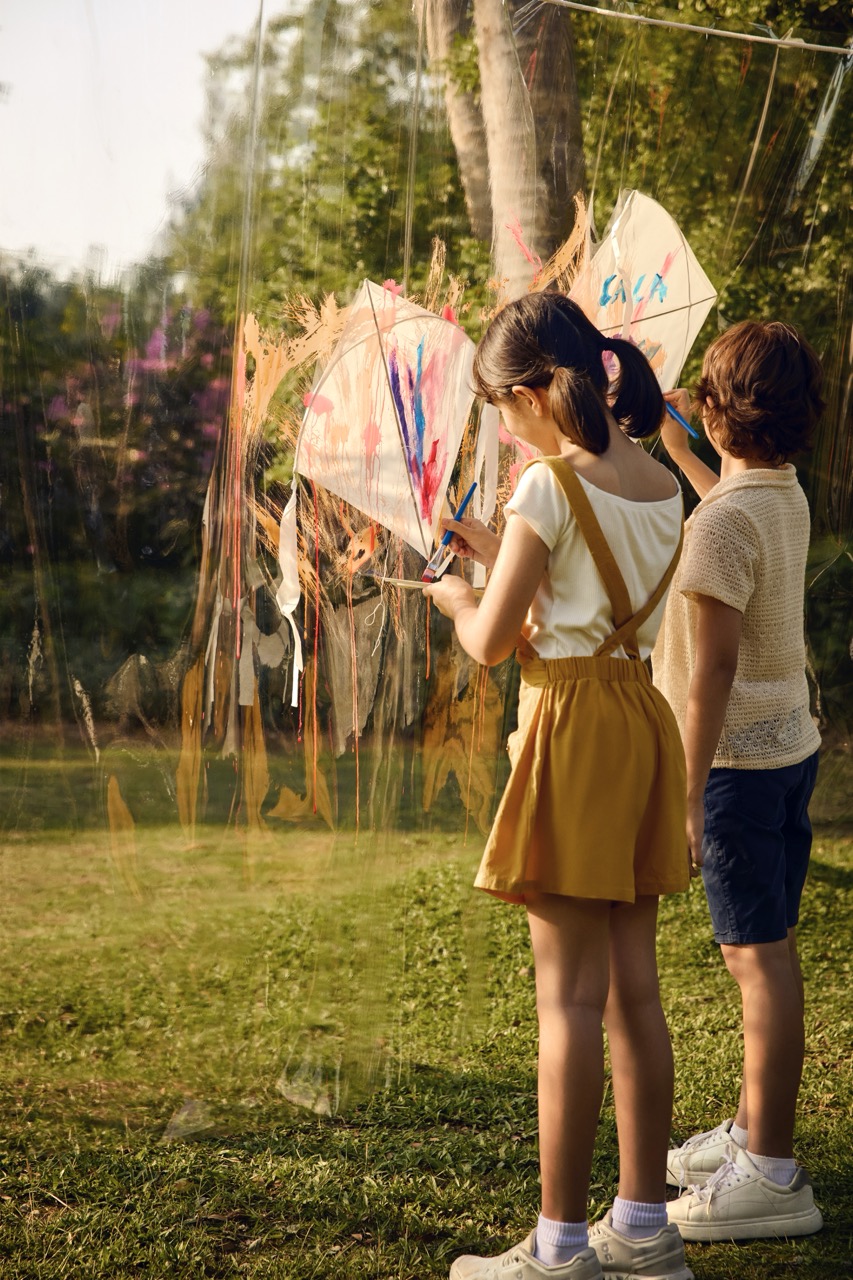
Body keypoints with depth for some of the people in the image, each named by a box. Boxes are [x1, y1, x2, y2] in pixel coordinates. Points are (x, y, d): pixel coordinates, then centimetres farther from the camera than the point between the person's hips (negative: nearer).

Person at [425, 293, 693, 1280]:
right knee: (634, 989, 12)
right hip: (643, 720, 8)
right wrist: (495, 551, 22)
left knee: (569, 996, -3)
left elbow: (491, 641, -12)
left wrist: (454, 598, 9)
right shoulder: (660, 485, 10)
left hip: (573, 729, -8)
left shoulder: (550, 485, -13)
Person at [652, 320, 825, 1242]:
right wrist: (671, 442, 46)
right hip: (791, 746, 9)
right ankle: (754, 1131, 29)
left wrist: (690, 794, -21)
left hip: (737, 758, -9)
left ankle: (772, 1176, 0)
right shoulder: (786, 500, 8)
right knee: (768, 949, 16)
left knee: (758, 956, -5)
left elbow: (713, 666, -23)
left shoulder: (720, 525, -20)